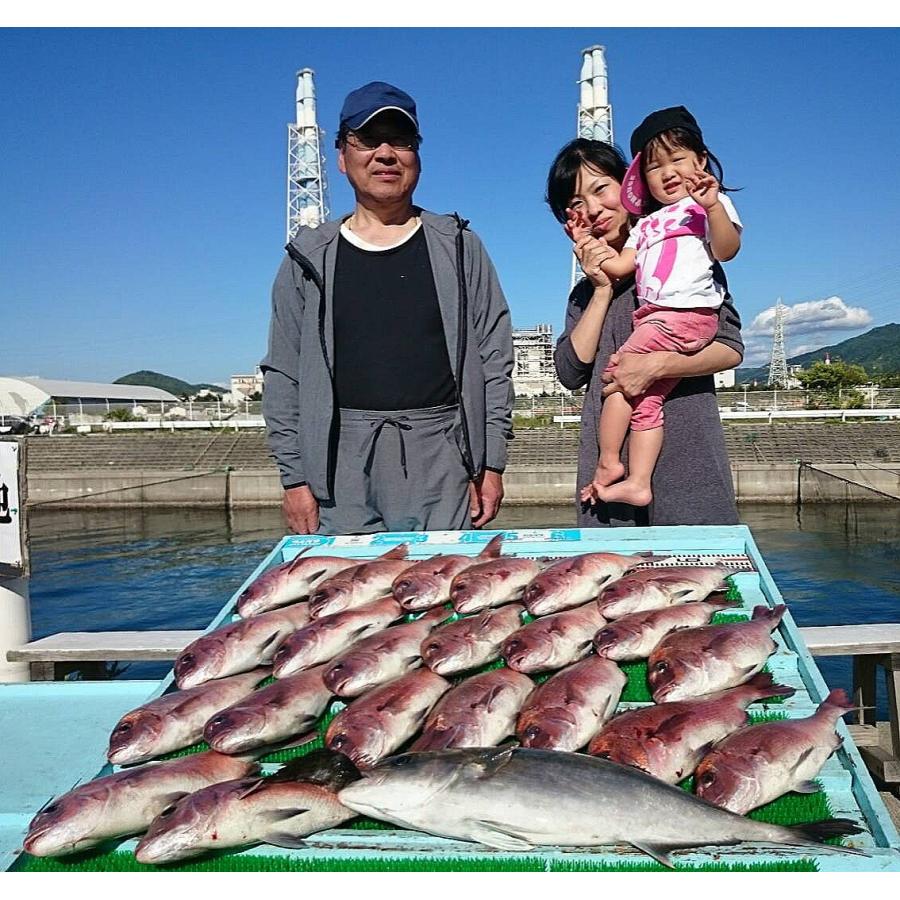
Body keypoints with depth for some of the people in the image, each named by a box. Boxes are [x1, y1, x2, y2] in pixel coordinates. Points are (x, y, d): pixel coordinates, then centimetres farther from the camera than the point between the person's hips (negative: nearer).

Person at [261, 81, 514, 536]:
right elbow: (283, 376, 9)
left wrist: (492, 463, 1)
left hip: (441, 463, 0)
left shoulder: (458, 247, 9)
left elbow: (494, 361, 7)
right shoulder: (310, 259, 10)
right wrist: (294, 478, 2)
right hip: (342, 464, 1)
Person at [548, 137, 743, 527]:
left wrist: (655, 365, -18)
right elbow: (571, 372, 3)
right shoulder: (585, 291, 18)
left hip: (686, 457, -3)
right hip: (607, 463, 4)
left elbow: (731, 349, -3)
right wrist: (602, 289, -1)